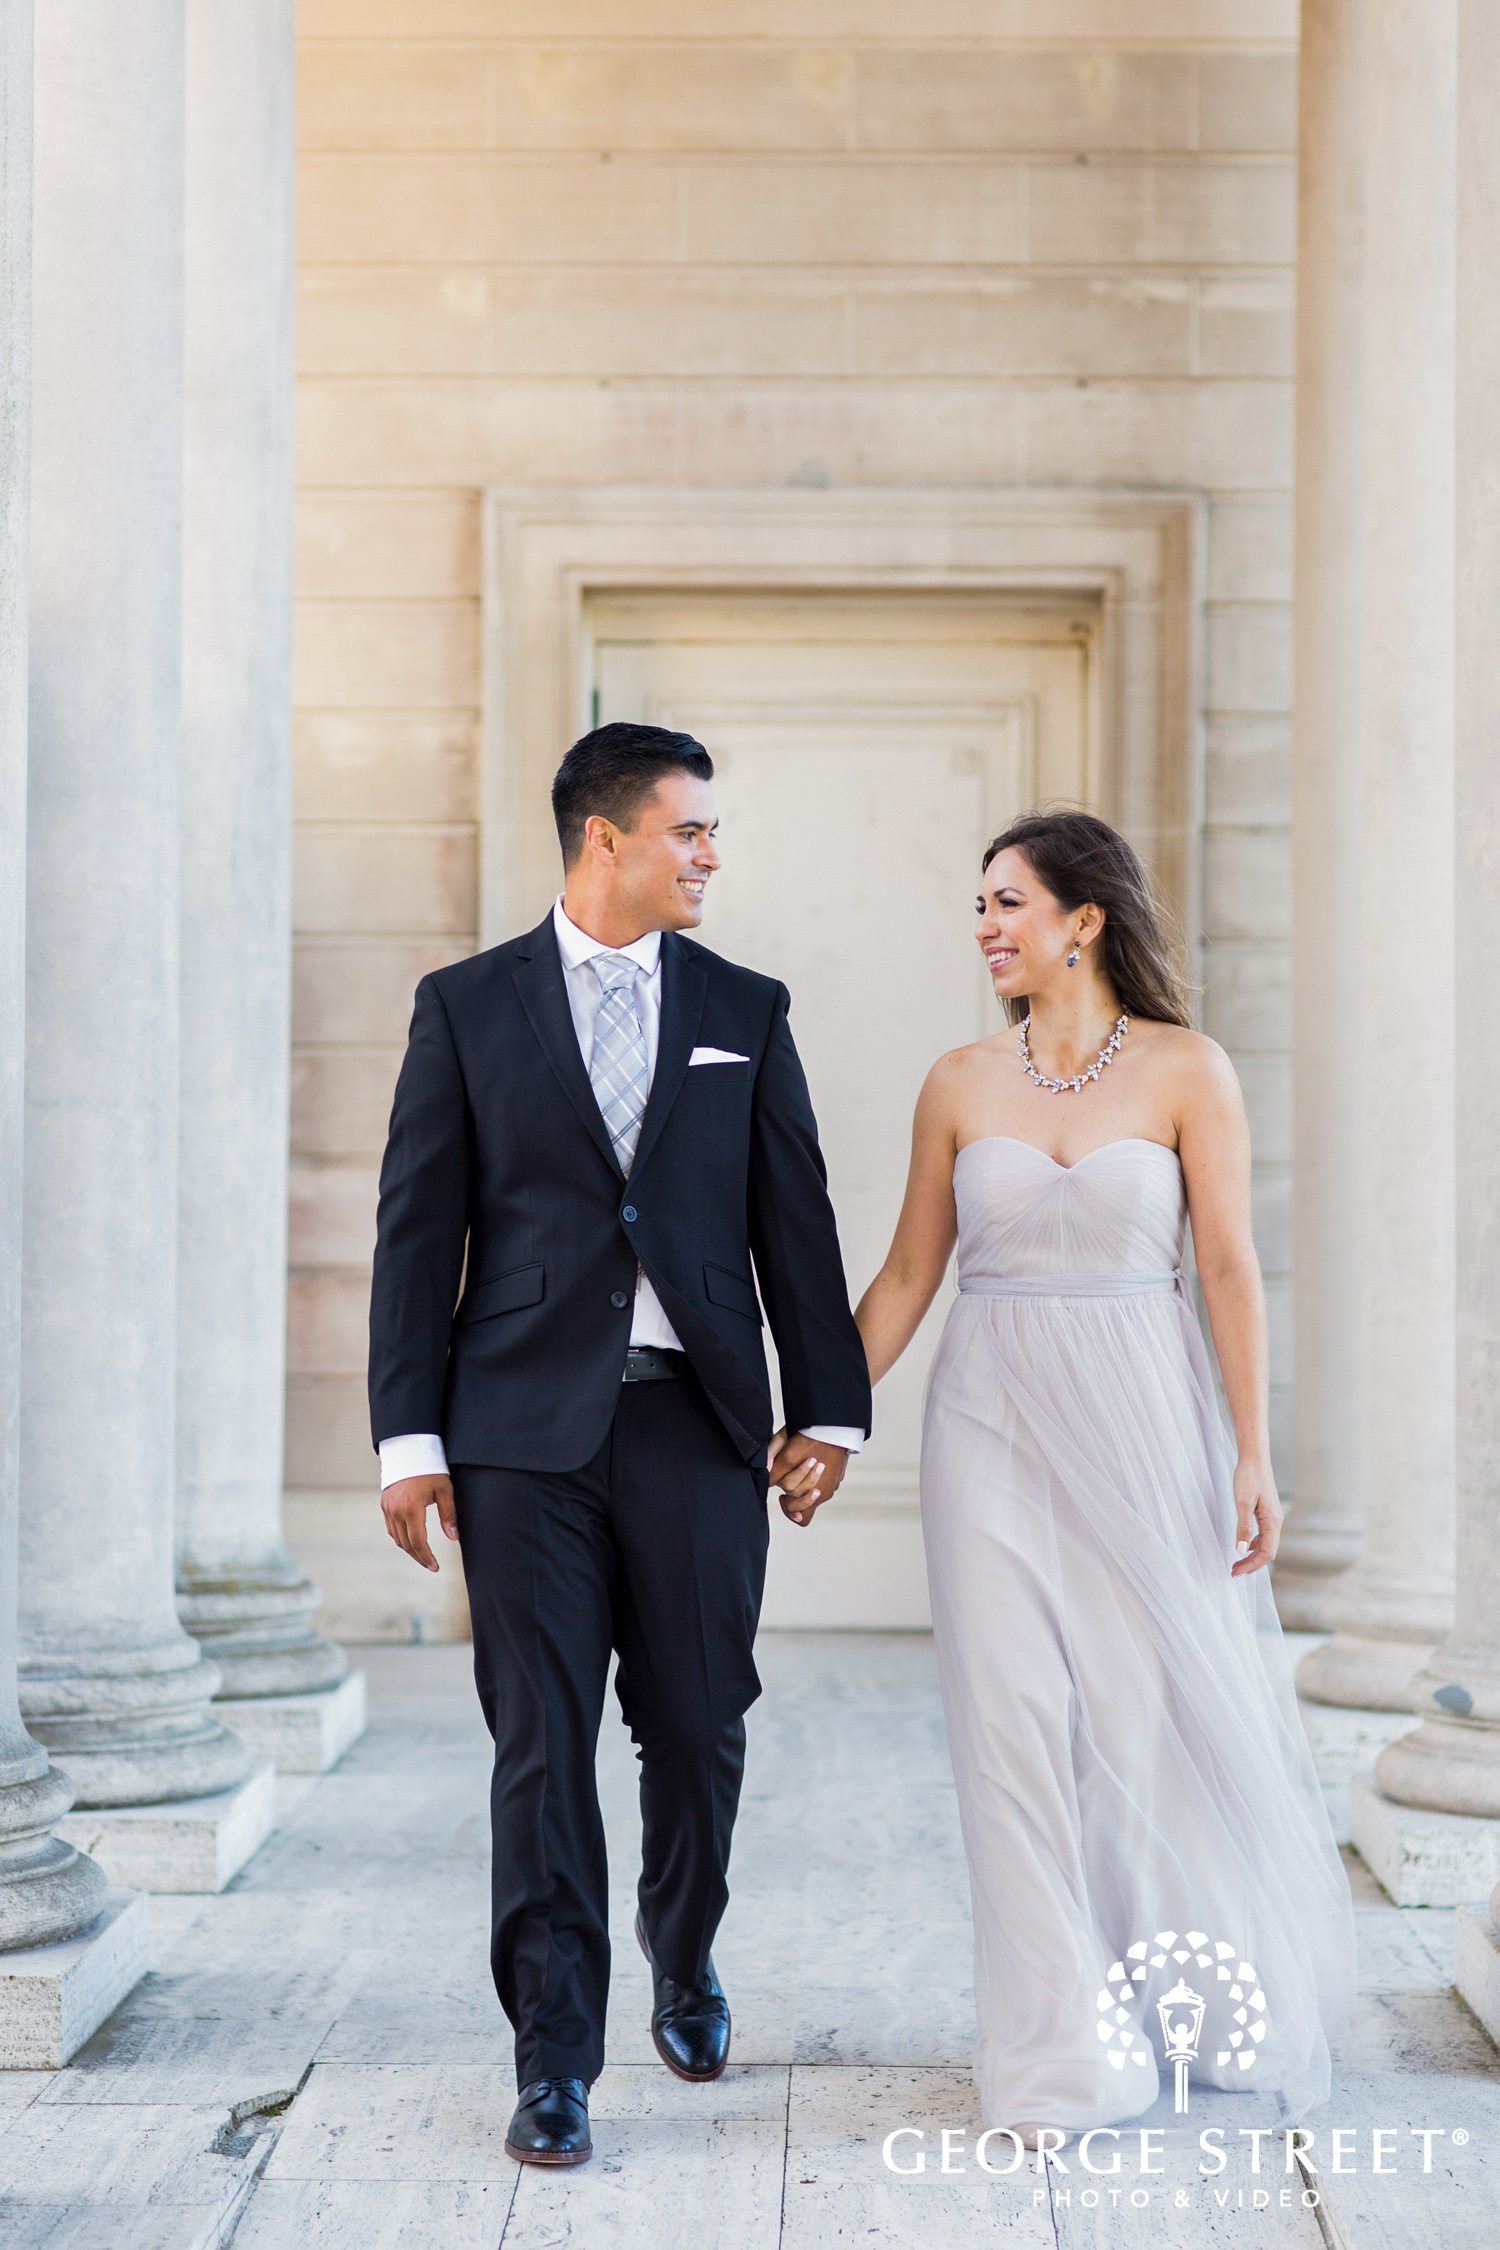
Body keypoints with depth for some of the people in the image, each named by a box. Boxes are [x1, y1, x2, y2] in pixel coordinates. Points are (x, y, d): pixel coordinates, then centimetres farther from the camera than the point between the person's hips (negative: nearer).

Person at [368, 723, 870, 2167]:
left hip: (698, 1423, 2)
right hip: (527, 1429, -2)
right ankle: (555, 2062, 7)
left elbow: (795, 1222, 10)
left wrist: (829, 1411, 5)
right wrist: (408, 1436, -4)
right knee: (543, 1745, -2)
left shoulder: (745, 1011, 10)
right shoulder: (466, 1007, 5)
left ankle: (682, 1962, 35)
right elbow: (418, 1231, 2)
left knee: (698, 1731, 7)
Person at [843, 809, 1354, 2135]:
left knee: (1181, 1706, 5)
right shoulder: (962, 1084, 5)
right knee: (1018, 1717, -2)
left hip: (1141, 1420, -2)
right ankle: (1064, 2049, 10)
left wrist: (1253, 1453, -9)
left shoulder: (1188, 1071, -2)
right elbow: (907, 1276, 10)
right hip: (995, 1426, 2)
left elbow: (1229, 1267, -4)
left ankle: (1238, 2003, 31)